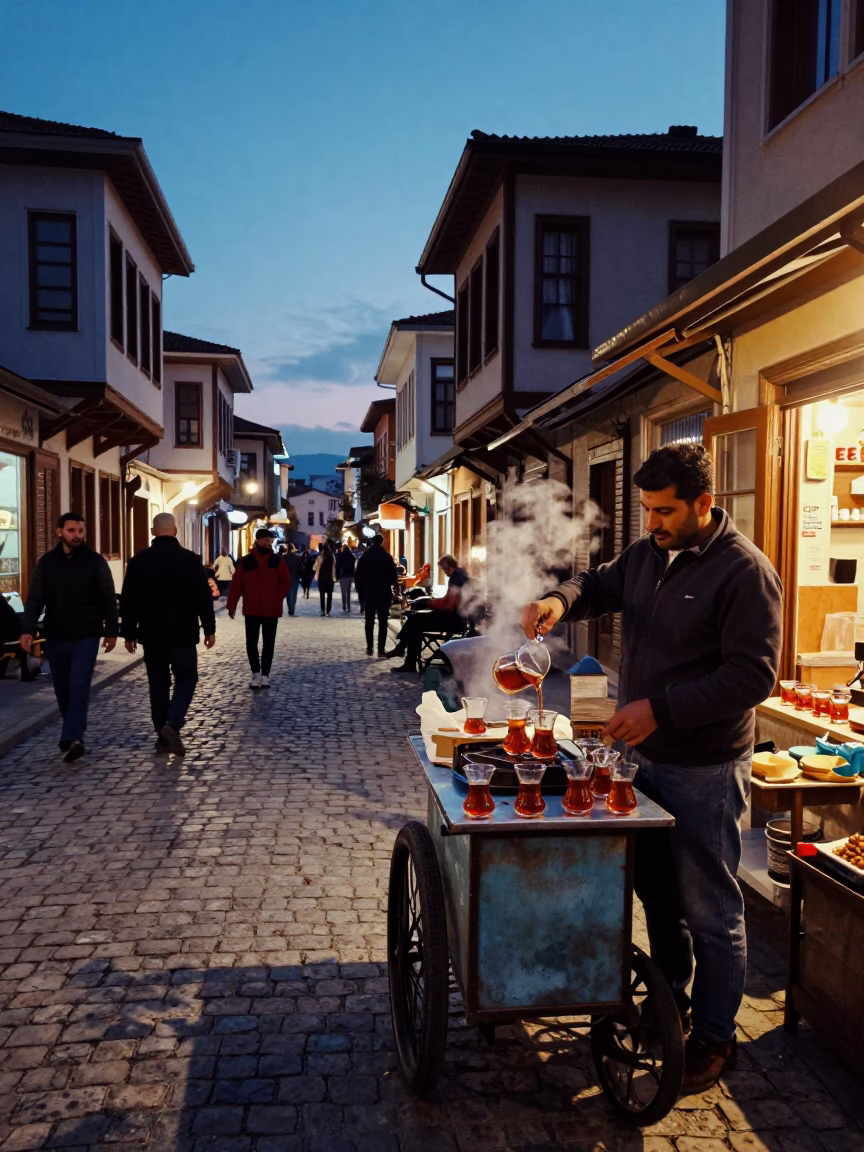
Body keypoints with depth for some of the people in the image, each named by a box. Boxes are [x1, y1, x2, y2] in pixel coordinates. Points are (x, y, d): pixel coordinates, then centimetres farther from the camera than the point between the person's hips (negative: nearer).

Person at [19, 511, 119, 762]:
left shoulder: (95, 561, -2)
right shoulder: (46, 562, 4)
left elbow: (108, 600, 1)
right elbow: (35, 599, 3)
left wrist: (111, 632, -1)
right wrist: (27, 630, -8)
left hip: (86, 637, -3)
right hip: (55, 637, 3)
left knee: (79, 687, -12)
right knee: (62, 690, 11)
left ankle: (73, 739, -18)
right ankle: (73, 734, 26)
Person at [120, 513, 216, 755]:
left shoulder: (138, 561, 0)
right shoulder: (190, 559, -6)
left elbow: (128, 602, 3)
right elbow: (204, 597, -6)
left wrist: (129, 633, 10)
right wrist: (209, 629, 3)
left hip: (151, 635, 2)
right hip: (183, 634, -2)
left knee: (158, 684, 11)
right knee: (186, 679, 9)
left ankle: (162, 735, 13)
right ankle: (172, 724, -11)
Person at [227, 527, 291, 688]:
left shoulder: (277, 561, 0)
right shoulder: (245, 561, -1)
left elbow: (286, 583, 1)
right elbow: (236, 585, 0)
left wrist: (276, 599, -12)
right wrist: (231, 605, -3)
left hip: (271, 610, 1)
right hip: (251, 610, 0)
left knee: (268, 644, 5)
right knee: (251, 642, -1)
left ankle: (265, 675, 15)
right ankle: (256, 673, 15)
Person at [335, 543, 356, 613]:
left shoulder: (340, 556, -6)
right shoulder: (352, 556, 7)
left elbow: (338, 566, -8)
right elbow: (353, 567, 9)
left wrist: (337, 576, -4)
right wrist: (353, 576, 12)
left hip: (343, 576, -4)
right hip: (350, 576, 4)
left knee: (344, 592, -2)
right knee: (348, 592, 10)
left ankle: (344, 607, -7)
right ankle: (348, 607, 7)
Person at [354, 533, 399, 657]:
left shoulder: (364, 557, 3)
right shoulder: (387, 557, -3)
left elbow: (357, 576, 2)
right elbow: (393, 576, -4)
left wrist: (360, 592, 7)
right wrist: (395, 586, 10)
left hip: (368, 593, 2)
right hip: (384, 593, -2)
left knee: (369, 621, 10)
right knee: (383, 621, -1)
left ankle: (369, 648, 8)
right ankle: (381, 649, -7)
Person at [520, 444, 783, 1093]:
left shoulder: (744, 572, -18)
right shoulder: (648, 554, 5)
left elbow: (753, 676, -21)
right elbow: (602, 586, 17)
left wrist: (659, 709, -25)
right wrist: (562, 601, -8)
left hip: (704, 771, -7)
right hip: (644, 755, 8)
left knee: (709, 910, 6)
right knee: (657, 890, 21)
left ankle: (715, 1037, 25)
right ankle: (669, 1002, 40)